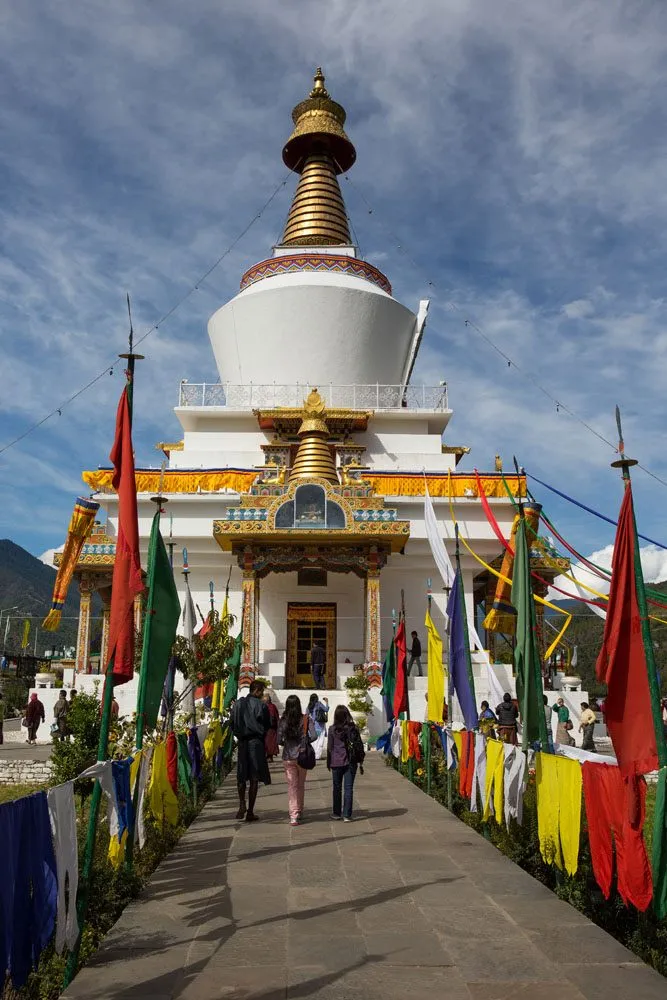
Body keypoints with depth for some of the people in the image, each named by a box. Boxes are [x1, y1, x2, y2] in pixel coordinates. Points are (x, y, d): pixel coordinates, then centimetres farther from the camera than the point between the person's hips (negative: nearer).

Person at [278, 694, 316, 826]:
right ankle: (299, 812, 29)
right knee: (301, 785, 17)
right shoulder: (306, 719, -6)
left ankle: (293, 816, -6)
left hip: (288, 758, -1)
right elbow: (314, 736, -13)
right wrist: (305, 742, 6)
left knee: (291, 786, 3)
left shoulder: (283, 721, -6)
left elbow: (279, 740, -8)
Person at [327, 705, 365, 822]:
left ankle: (337, 813, 23)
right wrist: (361, 762, 8)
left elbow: (329, 747, -1)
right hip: (351, 762, 0)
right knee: (348, 788, 3)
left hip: (336, 762, 0)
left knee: (337, 788, 14)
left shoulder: (332, 729, -5)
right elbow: (359, 745, 0)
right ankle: (346, 815, 1)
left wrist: (329, 763, 10)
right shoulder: (353, 728, -3)